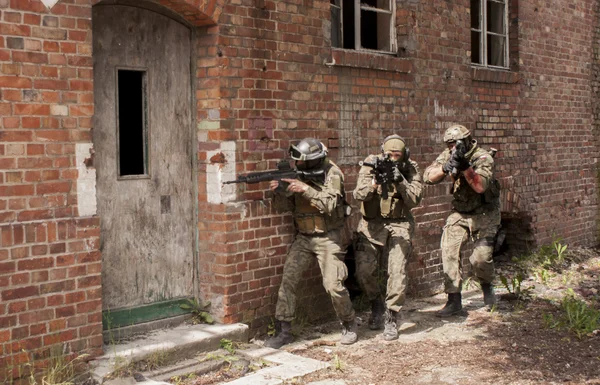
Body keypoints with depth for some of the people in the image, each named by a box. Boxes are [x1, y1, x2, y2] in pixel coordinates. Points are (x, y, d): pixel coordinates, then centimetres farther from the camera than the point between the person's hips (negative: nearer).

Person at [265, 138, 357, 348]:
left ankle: (349, 325, 17)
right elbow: (285, 206, 3)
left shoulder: (332, 173, -12)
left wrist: (305, 189, -30)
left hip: (328, 237, -4)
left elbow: (330, 205, -23)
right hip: (303, 237, 5)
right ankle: (283, 331, 3)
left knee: (334, 285, -8)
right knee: (288, 280, -6)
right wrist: (278, 191, -18)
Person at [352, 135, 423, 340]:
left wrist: (400, 182, -27)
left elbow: (415, 200, -13)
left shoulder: (410, 169, -4)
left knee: (398, 272, -11)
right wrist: (375, 181, -35)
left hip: (399, 225, 0)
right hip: (372, 225, 1)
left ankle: (391, 319, 0)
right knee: (364, 271, -5)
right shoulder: (371, 165, -6)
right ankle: (377, 305, 23)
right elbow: (359, 195, -17)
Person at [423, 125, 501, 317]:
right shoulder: (448, 156, -4)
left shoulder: (483, 158, -19)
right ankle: (454, 300, -1)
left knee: (480, 258, -13)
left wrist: (464, 166, -46)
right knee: (449, 250, -10)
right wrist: (445, 168, -32)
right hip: (459, 213, 4)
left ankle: (487, 285, 21)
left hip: (484, 214, -4)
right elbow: (428, 177, -14)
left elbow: (480, 186, -34)